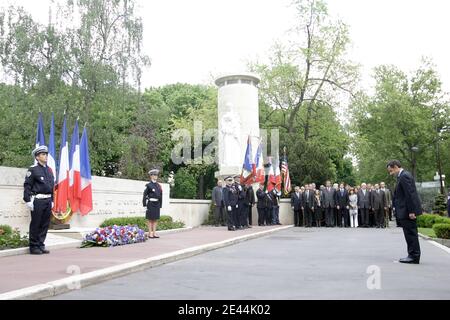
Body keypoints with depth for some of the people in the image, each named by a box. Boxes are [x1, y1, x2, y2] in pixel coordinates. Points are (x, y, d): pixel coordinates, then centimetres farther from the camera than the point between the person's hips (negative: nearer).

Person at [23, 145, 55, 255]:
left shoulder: (49, 170, 15)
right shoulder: (33, 169, -5)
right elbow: (27, 186, -8)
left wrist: (52, 200, 16)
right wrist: (28, 200, -14)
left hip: (48, 200, 6)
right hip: (37, 200, -6)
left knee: (45, 225, 9)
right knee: (35, 224, 2)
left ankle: (41, 245, 18)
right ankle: (34, 247, 11)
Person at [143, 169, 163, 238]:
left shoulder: (159, 186, 12)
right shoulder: (148, 185, -5)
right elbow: (145, 195, -7)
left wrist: (160, 205, 10)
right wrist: (145, 205, -11)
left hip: (157, 204, 6)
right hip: (151, 204, -5)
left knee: (156, 219, 8)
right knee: (150, 219, 0)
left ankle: (154, 233, 13)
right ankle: (150, 234, 6)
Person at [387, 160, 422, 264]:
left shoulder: (404, 176, -15)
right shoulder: (403, 175, 16)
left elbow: (410, 194, -21)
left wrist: (411, 211, -21)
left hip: (408, 211, -10)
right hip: (408, 211, 10)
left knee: (410, 234, -4)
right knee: (411, 234, 13)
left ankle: (414, 256, 2)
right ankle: (413, 255, 19)